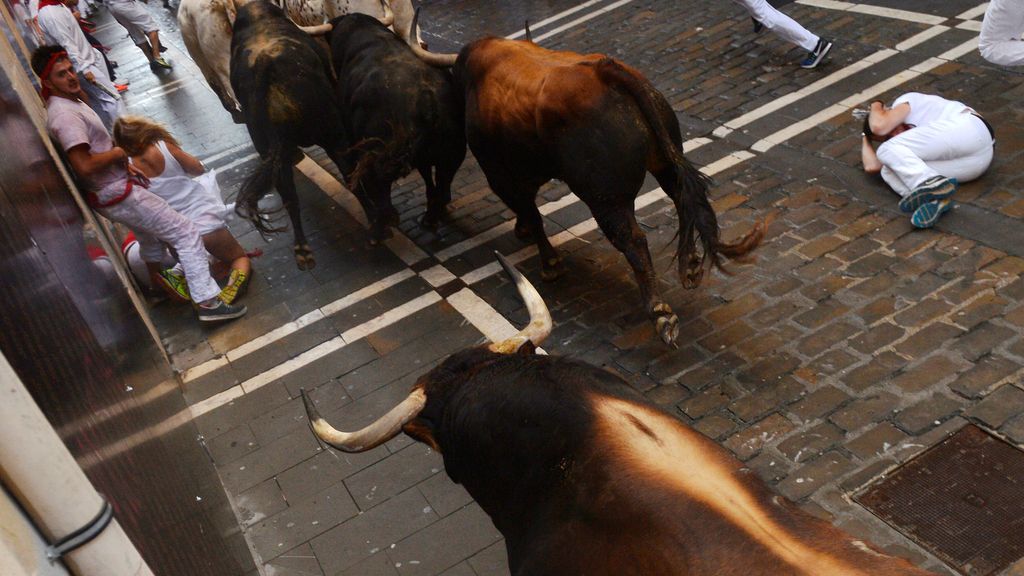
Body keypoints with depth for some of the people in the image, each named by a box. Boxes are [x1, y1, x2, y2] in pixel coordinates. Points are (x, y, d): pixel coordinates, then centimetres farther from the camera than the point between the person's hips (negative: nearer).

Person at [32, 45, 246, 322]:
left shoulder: (68, 102, 9)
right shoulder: (65, 115, -24)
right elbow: (84, 166, -32)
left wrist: (123, 164, 8)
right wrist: (119, 152, -17)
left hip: (113, 191, 11)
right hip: (119, 195, -11)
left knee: (151, 235, 32)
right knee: (186, 233, -10)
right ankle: (207, 302, -11)